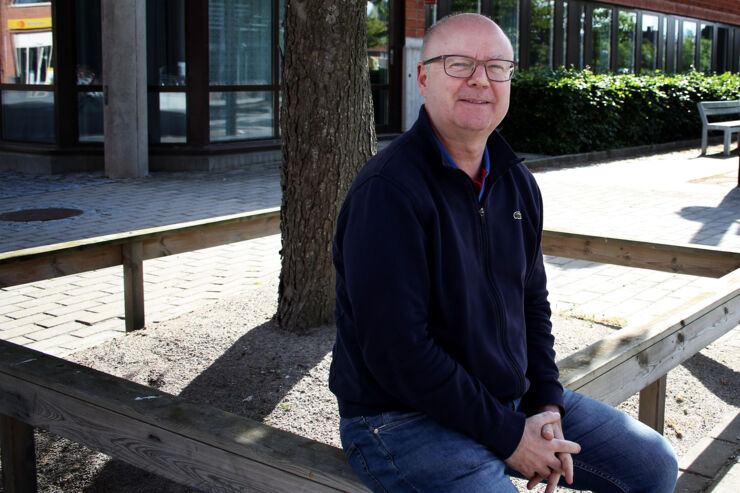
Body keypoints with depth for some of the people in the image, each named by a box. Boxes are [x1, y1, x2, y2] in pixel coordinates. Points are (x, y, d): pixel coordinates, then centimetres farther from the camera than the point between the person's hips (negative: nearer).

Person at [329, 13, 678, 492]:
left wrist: (547, 404, 1)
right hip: (403, 417, -7)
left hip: (515, 401, 8)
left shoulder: (518, 182, 6)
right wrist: (507, 437, -18)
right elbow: (397, 351, -24)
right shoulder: (388, 191, -21)